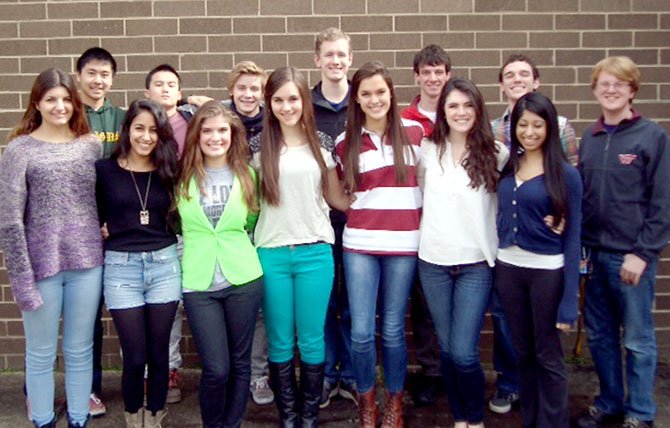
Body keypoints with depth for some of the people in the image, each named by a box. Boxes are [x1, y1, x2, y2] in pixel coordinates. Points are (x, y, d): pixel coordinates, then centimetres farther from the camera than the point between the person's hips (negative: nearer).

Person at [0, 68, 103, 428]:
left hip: (87, 263, 3)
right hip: (41, 265, -2)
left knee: (80, 352, 14)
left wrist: (103, 244, 4)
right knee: (41, 355, 11)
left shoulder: (92, 145, 5)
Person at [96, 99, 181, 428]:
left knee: (158, 354, 8)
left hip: (164, 266, 2)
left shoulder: (168, 171, 6)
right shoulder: (105, 170, 0)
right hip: (121, 268, -2)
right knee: (135, 356, 2)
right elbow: (94, 218, 7)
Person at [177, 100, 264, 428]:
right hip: (198, 284, -1)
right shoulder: (183, 177, 0)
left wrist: (235, 244, 6)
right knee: (216, 369, -3)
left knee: (240, 362, 10)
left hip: (243, 280, 1)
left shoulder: (247, 175, 3)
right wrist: (197, 247, 8)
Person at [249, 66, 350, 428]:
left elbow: (335, 196, 11)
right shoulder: (258, 146, 3)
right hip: (272, 253, 0)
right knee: (280, 342, 8)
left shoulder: (322, 143, 5)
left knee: (312, 341, 6)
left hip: (315, 252, 0)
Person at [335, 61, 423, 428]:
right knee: (361, 331, -1)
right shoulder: (346, 143, 5)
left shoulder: (414, 133, 2)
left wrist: (424, 223, 6)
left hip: (403, 245, -1)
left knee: (393, 330, 6)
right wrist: (362, 214, 3)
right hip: (359, 245, 1)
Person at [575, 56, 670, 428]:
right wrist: (579, 245, 6)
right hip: (594, 253, 5)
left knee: (637, 338, 6)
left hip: (632, 255, -5)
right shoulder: (589, 138, 9)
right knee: (599, 335, 14)